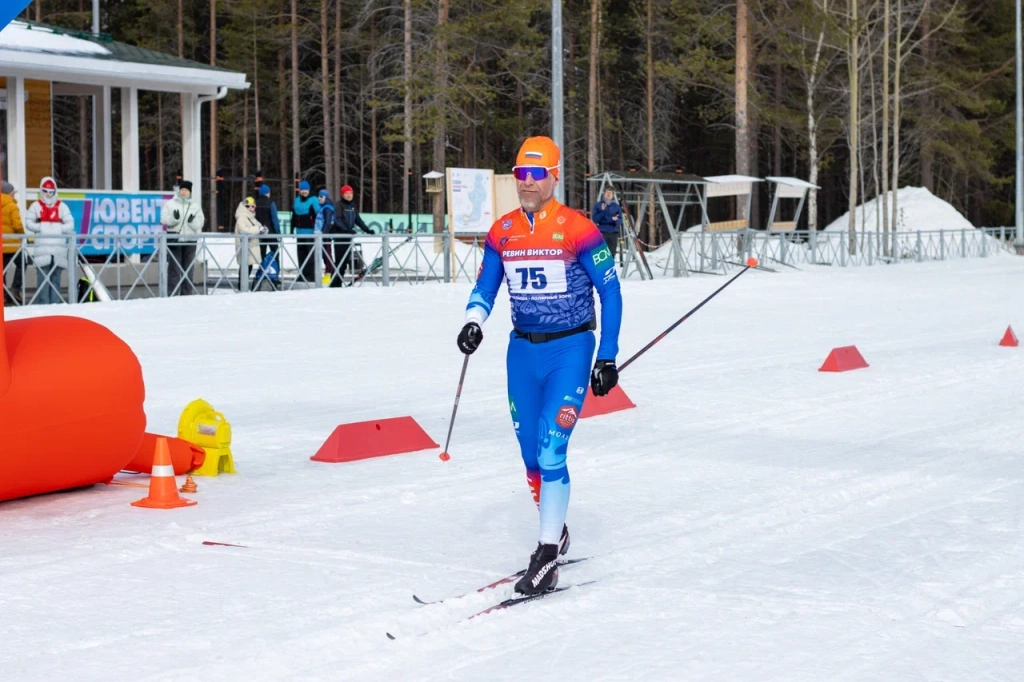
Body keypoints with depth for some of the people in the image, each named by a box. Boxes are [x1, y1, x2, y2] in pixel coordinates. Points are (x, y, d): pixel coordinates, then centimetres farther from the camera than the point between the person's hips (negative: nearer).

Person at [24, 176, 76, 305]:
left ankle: (56, 303, 7)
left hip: (58, 247, 2)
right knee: (43, 277, -8)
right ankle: (43, 303, -6)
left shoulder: (61, 206, 12)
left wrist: (60, 229, -11)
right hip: (42, 247, -2)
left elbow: (70, 224, 6)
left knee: (56, 276, 4)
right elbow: (28, 223, 3)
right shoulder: (36, 206, 9)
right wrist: (40, 228, -11)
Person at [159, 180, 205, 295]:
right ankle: (172, 295, -4)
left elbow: (200, 223, 4)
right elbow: (164, 220, -3)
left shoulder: (195, 205, 11)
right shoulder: (170, 204, 6)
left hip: (190, 240, 2)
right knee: (174, 268, -5)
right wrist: (174, 218, -21)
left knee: (188, 268, 5)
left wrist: (193, 221, -17)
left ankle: (186, 294, 10)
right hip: (174, 239, -2)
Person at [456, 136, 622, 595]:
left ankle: (547, 557, -9)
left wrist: (607, 357, -9)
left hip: (570, 349, -5)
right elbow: (485, 286, 11)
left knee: (551, 453, -14)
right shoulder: (502, 232, 3)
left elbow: (609, 289, -7)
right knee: (532, 457, 10)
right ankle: (555, 533, 32)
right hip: (523, 350, 5)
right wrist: (473, 321, -12)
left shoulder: (576, 228, -11)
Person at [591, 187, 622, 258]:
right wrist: (602, 211, -15)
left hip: (613, 233, 3)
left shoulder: (616, 206, 10)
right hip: (602, 232, -3)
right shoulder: (597, 205, 4)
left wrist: (616, 220, -16)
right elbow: (594, 219, -2)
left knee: (612, 254, 2)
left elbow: (620, 221, 7)